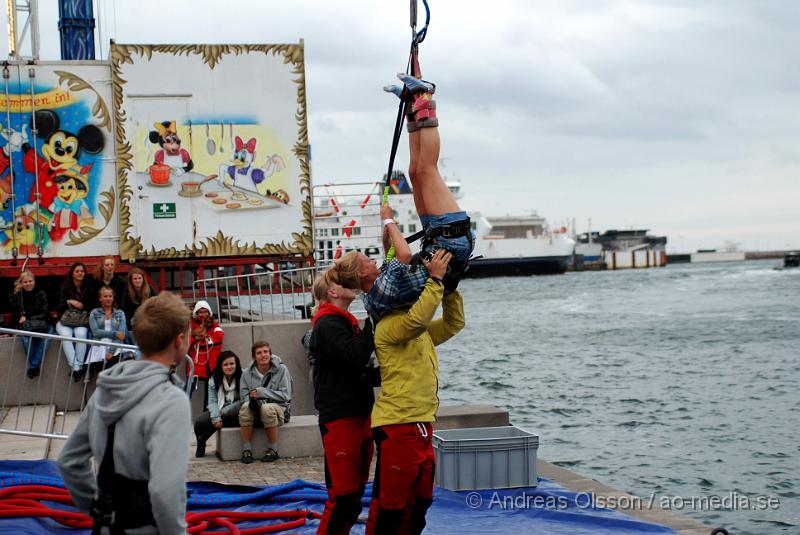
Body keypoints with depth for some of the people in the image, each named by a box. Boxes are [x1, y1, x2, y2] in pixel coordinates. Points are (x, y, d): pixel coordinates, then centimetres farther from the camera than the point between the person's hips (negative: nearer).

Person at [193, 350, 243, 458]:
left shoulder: (242, 378, -10)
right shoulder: (214, 379, 4)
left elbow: (243, 401, -13)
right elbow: (212, 401, -3)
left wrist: (224, 411, -14)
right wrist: (215, 417, -21)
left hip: (235, 414, -4)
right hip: (220, 411, 4)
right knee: (200, 421, -24)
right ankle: (200, 445, 10)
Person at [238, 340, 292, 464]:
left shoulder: (281, 369, -6)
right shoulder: (247, 373, 2)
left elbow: (285, 395, -10)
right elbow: (244, 395, -2)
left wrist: (262, 392, -18)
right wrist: (253, 399, -26)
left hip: (278, 407, -2)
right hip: (256, 408, 2)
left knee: (267, 408, -37)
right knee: (245, 407, -31)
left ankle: (273, 450, -22)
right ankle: (246, 449, -23)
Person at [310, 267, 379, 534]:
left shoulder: (345, 322, 19)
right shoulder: (327, 325, -11)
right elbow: (355, 357, -26)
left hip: (359, 416, 10)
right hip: (340, 419, -10)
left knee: (355, 491, 14)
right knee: (343, 495, -10)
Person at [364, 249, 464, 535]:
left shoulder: (422, 332, 18)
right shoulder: (388, 326, -13)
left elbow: (453, 323, 21)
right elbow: (417, 319, -30)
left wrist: (449, 287, 8)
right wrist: (435, 279, -24)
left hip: (420, 425, 10)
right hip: (397, 426, -10)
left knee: (420, 498, 18)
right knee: (390, 500, -4)